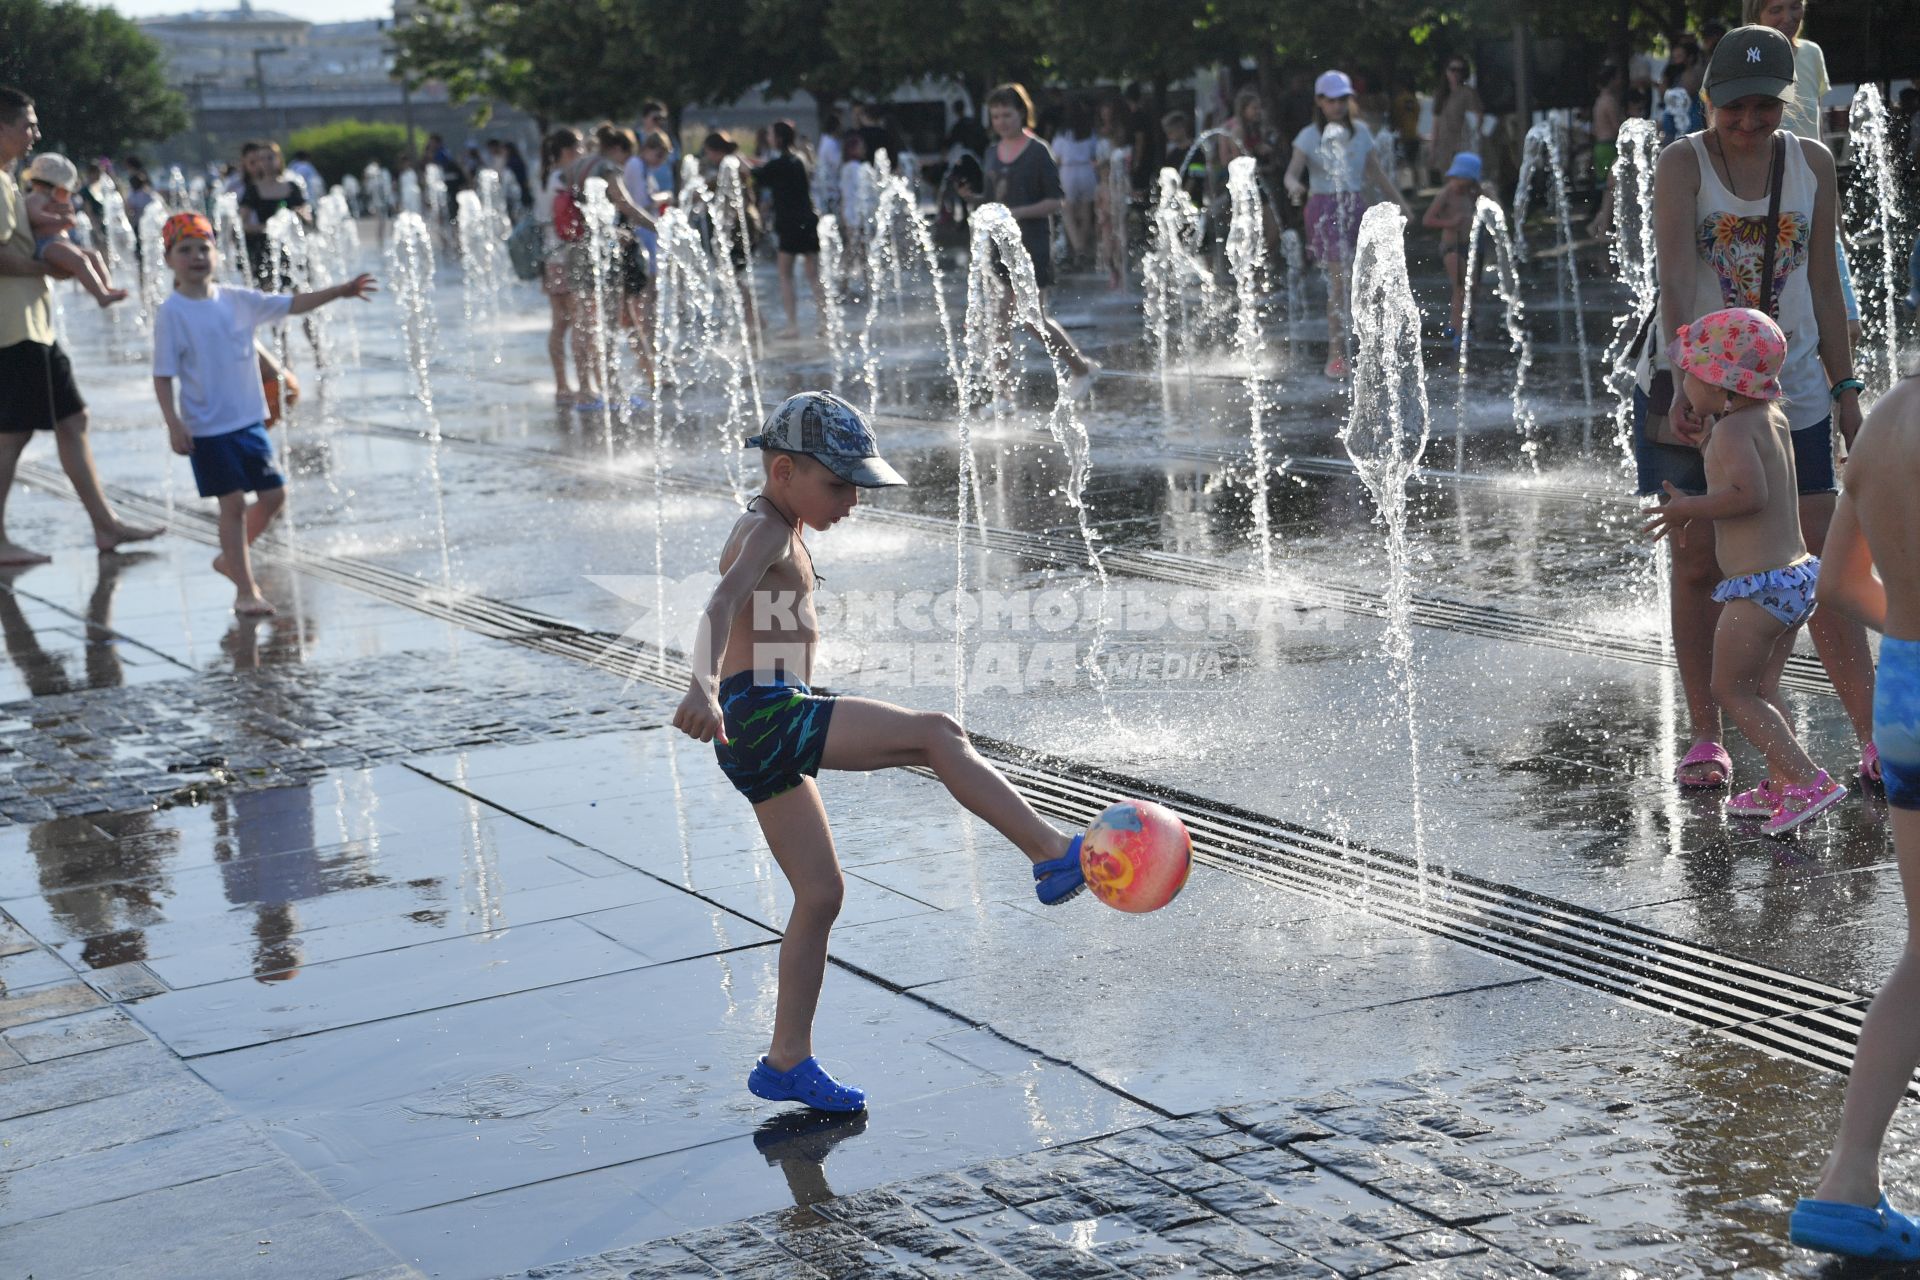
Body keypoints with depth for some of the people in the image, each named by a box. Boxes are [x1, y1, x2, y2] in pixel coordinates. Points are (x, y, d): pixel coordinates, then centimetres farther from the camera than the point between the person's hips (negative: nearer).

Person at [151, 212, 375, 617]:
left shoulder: (237, 300, 4)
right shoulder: (171, 313, -9)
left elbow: (291, 305, 9)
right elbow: (163, 375, -10)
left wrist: (340, 291, 0)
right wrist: (173, 424, -19)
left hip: (249, 421, 6)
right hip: (207, 429, -6)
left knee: (273, 494, 9)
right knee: (233, 503, -6)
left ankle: (231, 558, 31)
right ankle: (245, 590, 3)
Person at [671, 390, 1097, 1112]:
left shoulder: (779, 533, 23)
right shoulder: (766, 531, -9)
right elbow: (722, 604, -28)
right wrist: (703, 687, -46)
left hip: (766, 737, 11)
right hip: (764, 716, -11)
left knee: (820, 895, 11)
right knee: (935, 734, -19)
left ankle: (788, 1062, 14)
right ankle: (1053, 856, -22)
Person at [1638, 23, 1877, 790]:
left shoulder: (1811, 164, 4)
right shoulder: (1683, 163, -7)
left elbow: (1824, 284, 9)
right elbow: (1676, 278, -20)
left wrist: (1845, 389, 7)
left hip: (1791, 395, 2)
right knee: (1697, 567, 6)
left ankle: (1874, 741, 4)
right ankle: (1705, 739, 15)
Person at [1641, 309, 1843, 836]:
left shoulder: (1731, 430, -16)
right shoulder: (1773, 418, 11)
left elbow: (1749, 493, -30)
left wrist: (1689, 507, -17)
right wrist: (1709, 441, 15)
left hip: (1759, 586, -9)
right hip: (1798, 572, 9)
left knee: (1731, 691, -1)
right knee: (1762, 689, 19)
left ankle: (1809, 780, -8)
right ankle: (1779, 786, 23)